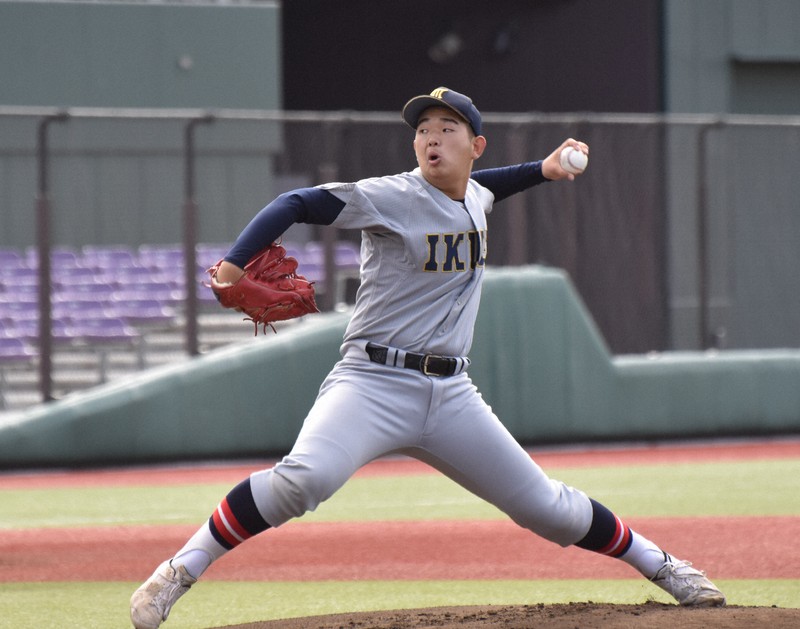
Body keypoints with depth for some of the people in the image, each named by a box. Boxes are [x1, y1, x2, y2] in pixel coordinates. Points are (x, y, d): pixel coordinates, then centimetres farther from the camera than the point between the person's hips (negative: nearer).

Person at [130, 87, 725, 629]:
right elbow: (298, 204, -19)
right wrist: (235, 264, -33)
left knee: (543, 505, 9)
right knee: (305, 477, -32)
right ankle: (179, 573, -24)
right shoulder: (391, 198, -9)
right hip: (374, 381, -6)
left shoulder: (474, 197, 12)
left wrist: (540, 170, 27)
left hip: (451, 394, 6)